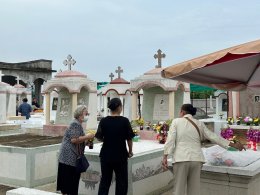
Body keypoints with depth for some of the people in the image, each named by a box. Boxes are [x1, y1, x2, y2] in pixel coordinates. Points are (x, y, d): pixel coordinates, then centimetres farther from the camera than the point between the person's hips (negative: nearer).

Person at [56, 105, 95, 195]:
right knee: (69, 180, -4)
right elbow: (74, 139, -23)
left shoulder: (78, 124, 16)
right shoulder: (75, 124, -14)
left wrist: (87, 139, 11)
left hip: (72, 157, 10)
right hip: (69, 157, -10)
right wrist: (87, 137, -17)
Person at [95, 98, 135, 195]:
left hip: (106, 155, 3)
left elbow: (99, 137, 1)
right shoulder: (124, 121, -9)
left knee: (105, 181, 13)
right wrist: (130, 151, 9)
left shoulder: (103, 121, -4)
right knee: (122, 181, 10)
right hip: (120, 155, -3)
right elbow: (129, 138, -6)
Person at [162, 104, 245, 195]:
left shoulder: (176, 121, 5)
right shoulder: (199, 124, 12)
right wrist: (234, 144, 16)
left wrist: (165, 157, -7)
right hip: (196, 159, 3)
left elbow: (170, 139, -5)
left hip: (181, 158, -3)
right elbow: (214, 136, 11)